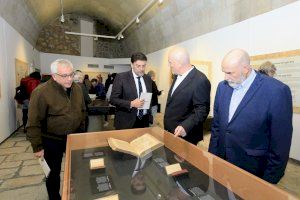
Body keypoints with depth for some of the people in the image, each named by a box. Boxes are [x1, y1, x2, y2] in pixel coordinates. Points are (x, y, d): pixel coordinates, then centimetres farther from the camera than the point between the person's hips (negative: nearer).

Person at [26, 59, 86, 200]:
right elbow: (34, 123, -16)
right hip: (52, 141, -4)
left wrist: (81, 132, 12)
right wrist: (37, 146, -12)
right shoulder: (41, 92, -21)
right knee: (55, 172, 15)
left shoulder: (77, 89, -3)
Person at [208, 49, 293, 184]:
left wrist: (269, 181, -7)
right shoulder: (223, 87, -2)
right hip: (221, 163, 5)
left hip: (253, 171, -4)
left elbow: (280, 143, -13)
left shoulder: (277, 91, -17)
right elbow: (216, 125, 5)